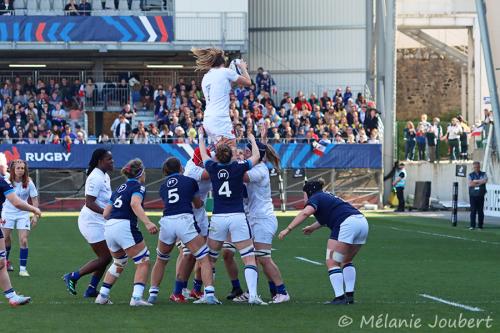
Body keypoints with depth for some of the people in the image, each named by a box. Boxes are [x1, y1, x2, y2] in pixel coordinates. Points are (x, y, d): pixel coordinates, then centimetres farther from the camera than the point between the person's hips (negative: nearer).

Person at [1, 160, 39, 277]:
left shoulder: (28, 183, -11)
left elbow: (34, 200, -4)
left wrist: (35, 216, -9)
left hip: (23, 214, -1)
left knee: (23, 240, -9)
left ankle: (23, 268, -5)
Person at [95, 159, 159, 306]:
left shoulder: (119, 189, 23)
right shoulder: (139, 187, 2)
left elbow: (105, 213, 20)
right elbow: (135, 204, -20)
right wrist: (147, 223, -30)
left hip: (109, 228, 8)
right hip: (125, 226, -8)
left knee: (119, 263, 27)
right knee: (143, 262, 1)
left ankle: (102, 296, 22)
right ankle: (136, 298, -12)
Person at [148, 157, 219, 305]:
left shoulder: (163, 187, 20)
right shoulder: (190, 181, 13)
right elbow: (198, 204, 25)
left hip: (166, 222, 3)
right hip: (185, 219, -3)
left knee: (161, 260, 24)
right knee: (204, 259, 1)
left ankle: (153, 294, 23)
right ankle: (209, 294, -13)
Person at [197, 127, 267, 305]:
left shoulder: (213, 168, 2)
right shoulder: (238, 167, -3)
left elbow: (203, 154, 24)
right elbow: (256, 157, 16)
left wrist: (201, 136, 41)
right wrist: (252, 139, 33)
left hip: (218, 218, 2)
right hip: (237, 217, -2)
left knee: (210, 258, 17)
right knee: (249, 258, -2)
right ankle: (252, 295, -16)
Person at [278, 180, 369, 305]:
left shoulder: (315, 198, 6)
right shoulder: (327, 196, 31)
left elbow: (306, 212, -14)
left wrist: (288, 229, -16)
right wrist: (312, 228, 54)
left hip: (347, 224, -9)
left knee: (332, 262, -1)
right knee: (346, 261, 22)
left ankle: (340, 297, -11)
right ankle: (349, 295, 16)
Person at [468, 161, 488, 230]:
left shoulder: (483, 174, 10)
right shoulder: (470, 175, 9)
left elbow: (485, 180, -10)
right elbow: (470, 184, -6)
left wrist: (475, 181, -7)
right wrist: (480, 182, -6)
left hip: (481, 195, 0)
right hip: (473, 195, 0)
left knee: (480, 211, 0)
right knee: (473, 211, -6)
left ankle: (480, 226, 4)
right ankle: (472, 226, -5)